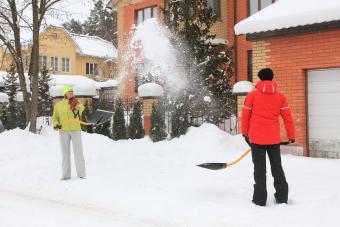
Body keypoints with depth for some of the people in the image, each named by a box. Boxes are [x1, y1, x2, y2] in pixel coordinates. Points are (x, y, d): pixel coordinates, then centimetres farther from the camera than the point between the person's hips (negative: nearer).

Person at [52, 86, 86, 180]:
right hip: (63, 131, 2)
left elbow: (81, 107, -21)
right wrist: (56, 124, -7)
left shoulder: (75, 102, 2)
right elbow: (55, 118, 15)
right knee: (65, 153, 8)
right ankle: (66, 174, 16)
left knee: (78, 152, -1)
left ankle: (81, 174, 6)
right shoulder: (58, 105, 9)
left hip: (76, 130, -2)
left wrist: (78, 109, -45)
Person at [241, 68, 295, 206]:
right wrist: (291, 135, 13)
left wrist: (245, 133, 16)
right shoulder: (280, 96, 3)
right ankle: (282, 197, 18)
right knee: (277, 167, 14)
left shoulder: (252, 95, -3)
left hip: (257, 138, -2)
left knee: (260, 169, 6)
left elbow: (245, 116, 3)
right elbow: (288, 118, 3)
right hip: (274, 138, 2)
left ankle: (260, 199, 8)